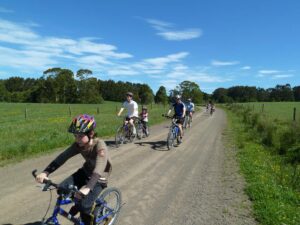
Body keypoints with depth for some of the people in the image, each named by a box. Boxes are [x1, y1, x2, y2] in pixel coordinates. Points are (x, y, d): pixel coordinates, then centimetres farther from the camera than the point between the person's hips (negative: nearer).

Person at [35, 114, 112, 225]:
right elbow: (62, 157, -20)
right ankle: (78, 203, 17)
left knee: (84, 207, -20)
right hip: (85, 172, 6)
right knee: (62, 189, -11)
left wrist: (87, 187, -57)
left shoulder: (100, 145, -30)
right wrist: (45, 172, -33)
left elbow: (99, 169, -43)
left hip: (99, 178, -6)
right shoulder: (78, 144, -12)